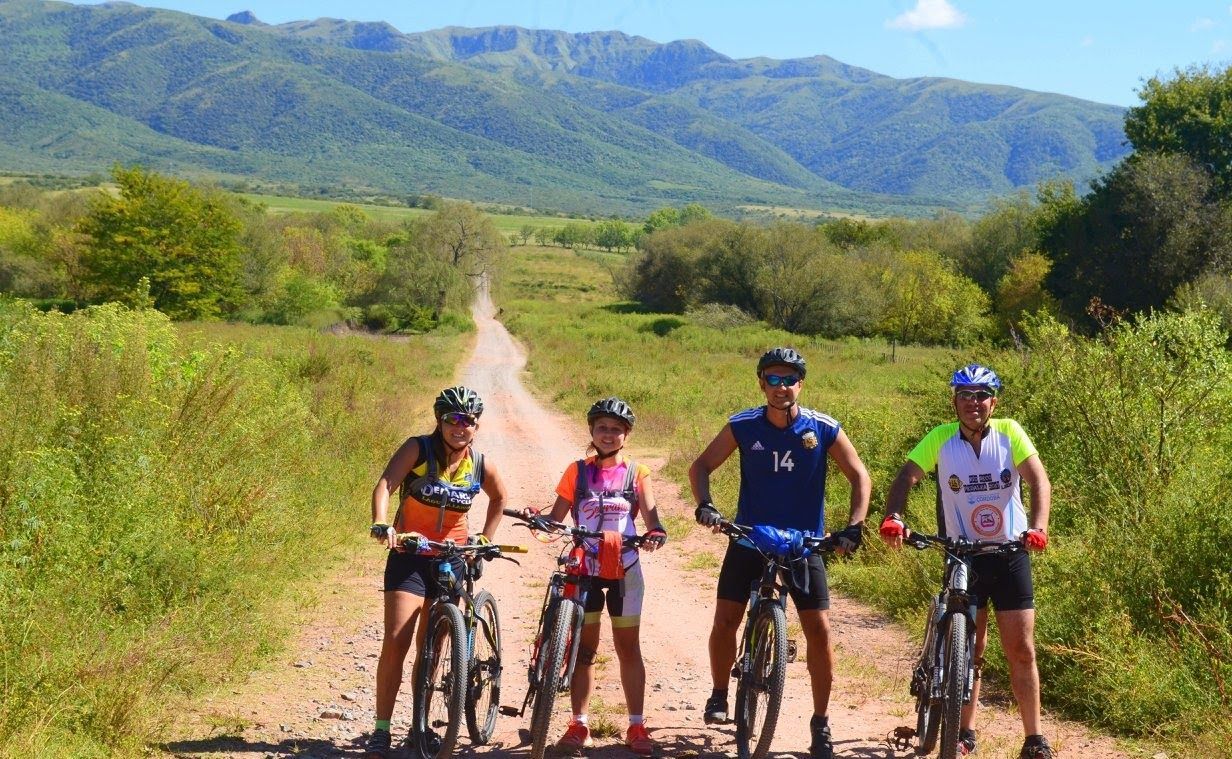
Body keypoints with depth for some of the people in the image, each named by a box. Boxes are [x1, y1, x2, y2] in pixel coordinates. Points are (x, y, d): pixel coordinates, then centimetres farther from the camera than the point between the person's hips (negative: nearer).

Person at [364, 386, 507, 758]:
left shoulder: (480, 465, -1)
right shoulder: (418, 449, -11)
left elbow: (499, 497, 19)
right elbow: (385, 484, -25)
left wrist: (486, 537, 9)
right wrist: (381, 524, -42)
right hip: (409, 554, -3)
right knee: (396, 641, -13)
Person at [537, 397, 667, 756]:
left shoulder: (637, 473, 3)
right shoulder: (577, 471, 4)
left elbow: (651, 517, -4)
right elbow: (557, 516, 1)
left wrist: (656, 534, -26)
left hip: (624, 570, 0)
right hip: (584, 568, 0)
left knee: (628, 646, 6)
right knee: (583, 647, 6)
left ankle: (636, 726, 11)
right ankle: (579, 724, 12)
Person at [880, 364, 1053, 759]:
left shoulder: (1010, 433, -8)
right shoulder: (940, 439, -8)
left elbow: (1039, 479, -18)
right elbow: (906, 478, -15)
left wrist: (1037, 525, -34)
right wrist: (893, 517, -34)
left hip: (1010, 554, 0)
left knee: (1021, 650, 0)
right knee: (969, 651, 8)